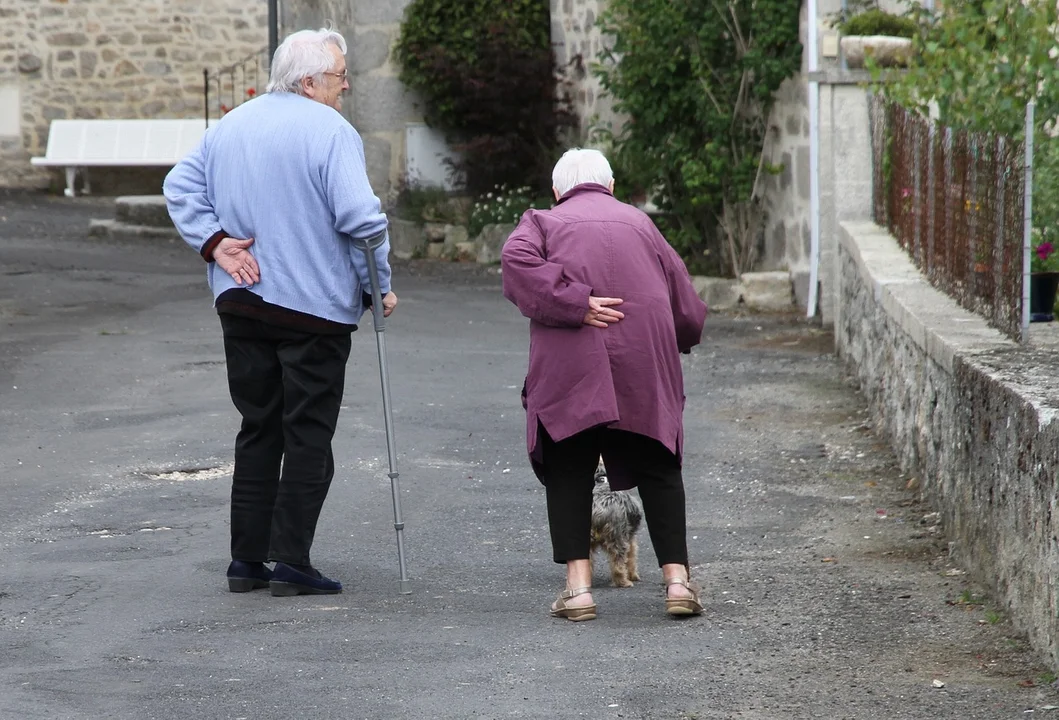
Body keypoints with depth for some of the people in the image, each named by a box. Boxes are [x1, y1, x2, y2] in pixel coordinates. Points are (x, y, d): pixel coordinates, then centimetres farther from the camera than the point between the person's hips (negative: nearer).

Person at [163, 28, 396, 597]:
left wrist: (215, 242, 3)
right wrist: (379, 284, -7)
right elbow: (359, 217, -19)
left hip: (240, 305, 6)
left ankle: (246, 559, 13)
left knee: (257, 429, 14)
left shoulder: (232, 125, 11)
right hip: (315, 307, -6)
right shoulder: (331, 132, -12)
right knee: (308, 436, 1)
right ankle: (291, 562, -2)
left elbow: (181, 187, 11)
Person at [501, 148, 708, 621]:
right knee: (658, 470, 10)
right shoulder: (639, 223, 20)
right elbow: (686, 306, 19)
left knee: (569, 472, 6)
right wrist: (679, 340, 38)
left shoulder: (544, 222, 14)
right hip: (646, 368, 2)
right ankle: (677, 579, 2)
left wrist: (575, 304, -13)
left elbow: (517, 262, -10)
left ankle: (578, 586, -4)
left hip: (569, 369, -2)